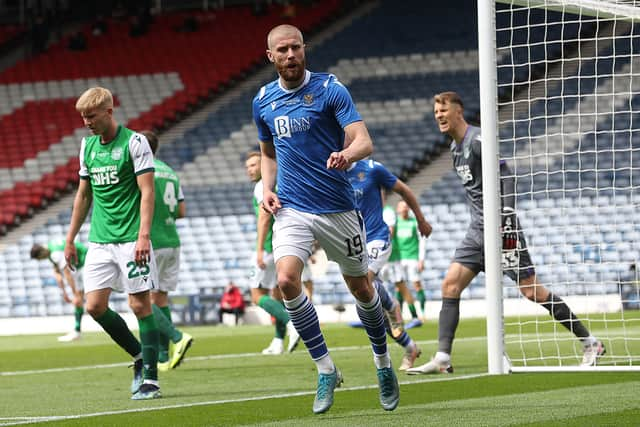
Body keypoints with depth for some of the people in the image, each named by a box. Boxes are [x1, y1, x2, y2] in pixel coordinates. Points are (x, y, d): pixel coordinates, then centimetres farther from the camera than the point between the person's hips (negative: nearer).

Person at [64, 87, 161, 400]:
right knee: (95, 306, -2)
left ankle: (150, 378, 0)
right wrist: (70, 239, 20)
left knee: (140, 304, -5)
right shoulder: (87, 146, 12)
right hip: (100, 241, 6)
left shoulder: (134, 142, -7)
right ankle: (140, 356, 16)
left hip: (131, 239, -6)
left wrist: (143, 235, -21)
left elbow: (147, 191, -11)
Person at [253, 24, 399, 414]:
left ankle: (383, 362, 35)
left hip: (338, 208, -2)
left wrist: (347, 154, -39)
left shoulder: (330, 89, -7)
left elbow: (364, 141, -16)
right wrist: (267, 188, 4)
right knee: (287, 279, -21)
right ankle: (326, 370, -10)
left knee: (360, 287, 9)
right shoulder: (263, 101, 7)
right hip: (291, 210, 2)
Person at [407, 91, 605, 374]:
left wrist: (507, 218, -26)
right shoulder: (456, 147, 16)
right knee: (450, 284, -3)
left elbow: (507, 178, -19)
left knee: (531, 290, -8)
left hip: (499, 226, -9)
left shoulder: (478, 140, -13)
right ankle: (442, 359, -5)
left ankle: (590, 343, 1)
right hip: (478, 229, 9)